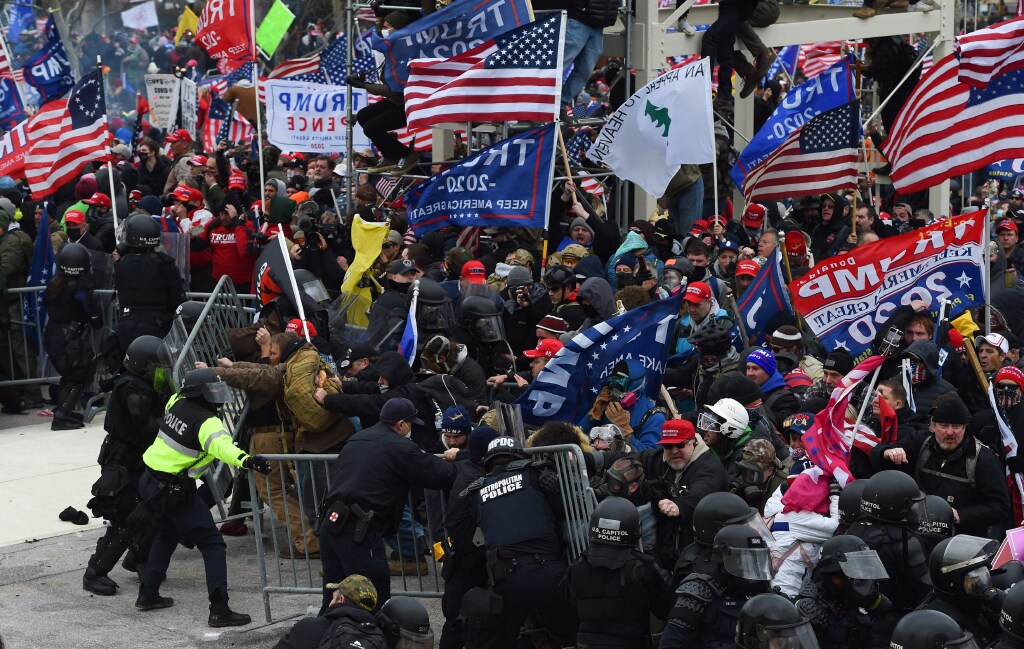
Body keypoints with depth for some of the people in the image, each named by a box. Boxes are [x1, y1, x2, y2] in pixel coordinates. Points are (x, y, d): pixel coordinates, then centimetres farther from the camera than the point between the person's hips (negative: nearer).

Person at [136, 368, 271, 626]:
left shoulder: (177, 402, 2)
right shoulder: (206, 422, -21)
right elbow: (220, 444, -43)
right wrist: (244, 459, -59)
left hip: (149, 483, 9)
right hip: (175, 492, -9)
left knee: (167, 535, 31)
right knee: (212, 544, -4)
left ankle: (148, 595, 37)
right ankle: (219, 610, -12)